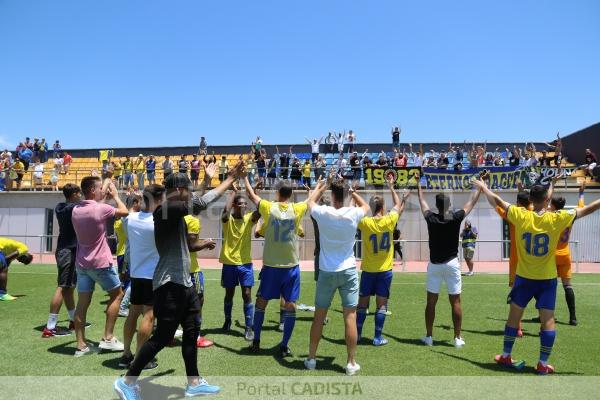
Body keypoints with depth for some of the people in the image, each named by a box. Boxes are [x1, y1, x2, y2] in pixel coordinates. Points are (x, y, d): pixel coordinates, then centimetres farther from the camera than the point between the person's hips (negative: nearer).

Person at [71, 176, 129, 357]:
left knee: (83, 302, 7)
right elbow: (124, 212, -2)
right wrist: (115, 196, 11)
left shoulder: (76, 210, 4)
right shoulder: (101, 209, -17)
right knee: (117, 294, 11)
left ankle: (81, 345, 10)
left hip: (82, 263, 6)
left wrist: (104, 198, 23)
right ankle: (108, 338, 9)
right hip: (100, 262, -6)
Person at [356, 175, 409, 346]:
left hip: (368, 270, 1)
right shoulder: (389, 221, -8)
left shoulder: (365, 222, -12)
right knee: (381, 304, 5)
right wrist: (391, 187, 22)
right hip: (385, 270, 0)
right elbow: (398, 205, 10)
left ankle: (357, 334, 20)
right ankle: (378, 338, 8)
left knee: (362, 303, 11)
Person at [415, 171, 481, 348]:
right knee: (455, 302, 5)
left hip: (434, 264, 1)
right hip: (451, 264, -1)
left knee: (431, 302, 8)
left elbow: (422, 201, 10)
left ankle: (429, 337, 13)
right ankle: (458, 338, 8)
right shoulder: (456, 217, -9)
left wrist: (418, 183, 23)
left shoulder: (430, 218, -6)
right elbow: (471, 202, 2)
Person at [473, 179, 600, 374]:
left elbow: (498, 202, 0)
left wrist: (483, 187, 14)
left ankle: (506, 356, 23)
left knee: (514, 315, 13)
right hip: (547, 278, -1)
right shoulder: (557, 219, -12)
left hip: (524, 277, 1)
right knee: (548, 320, 7)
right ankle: (543, 364, 11)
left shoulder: (521, 216, -10)